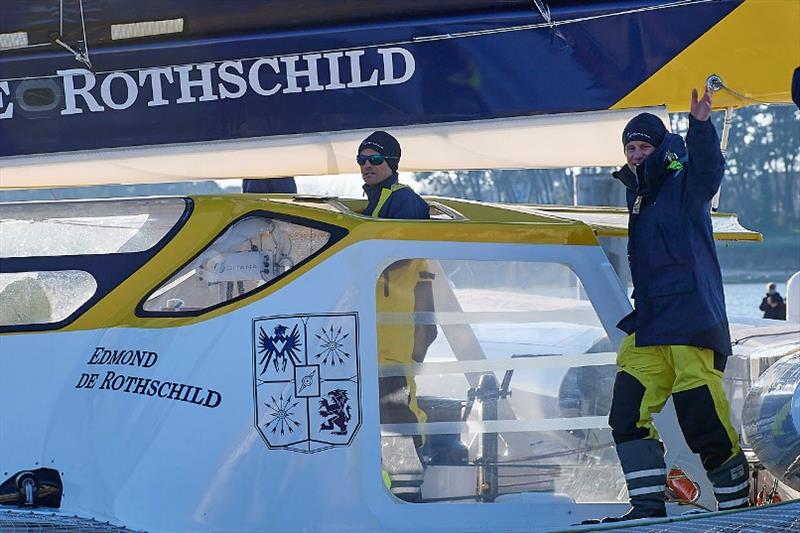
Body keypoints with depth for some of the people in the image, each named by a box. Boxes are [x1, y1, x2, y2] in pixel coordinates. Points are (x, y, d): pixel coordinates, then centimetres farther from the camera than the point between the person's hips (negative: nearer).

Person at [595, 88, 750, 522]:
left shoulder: (683, 188, -1)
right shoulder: (633, 195, 19)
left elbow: (708, 168, -25)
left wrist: (700, 125, -39)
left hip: (691, 318, -8)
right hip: (648, 323, 8)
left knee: (702, 417, -11)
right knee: (628, 413, 0)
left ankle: (736, 500, 1)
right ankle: (649, 506, 3)